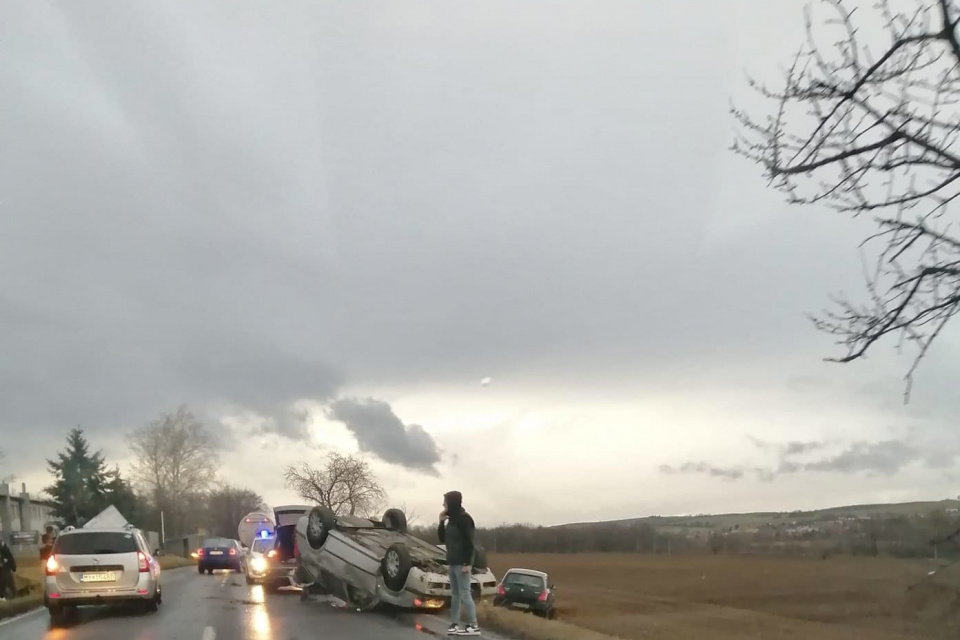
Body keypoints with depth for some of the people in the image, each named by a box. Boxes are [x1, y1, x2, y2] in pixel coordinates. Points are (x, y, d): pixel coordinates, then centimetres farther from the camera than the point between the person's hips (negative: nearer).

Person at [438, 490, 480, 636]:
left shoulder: (464, 518, -12)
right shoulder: (451, 519, 15)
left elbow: (468, 542, -17)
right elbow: (442, 539, 19)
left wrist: (467, 563, -22)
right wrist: (441, 522, 6)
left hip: (462, 562, -9)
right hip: (453, 562, 9)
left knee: (464, 594, -9)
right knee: (455, 594, 8)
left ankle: (474, 626, -6)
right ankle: (454, 624, 11)